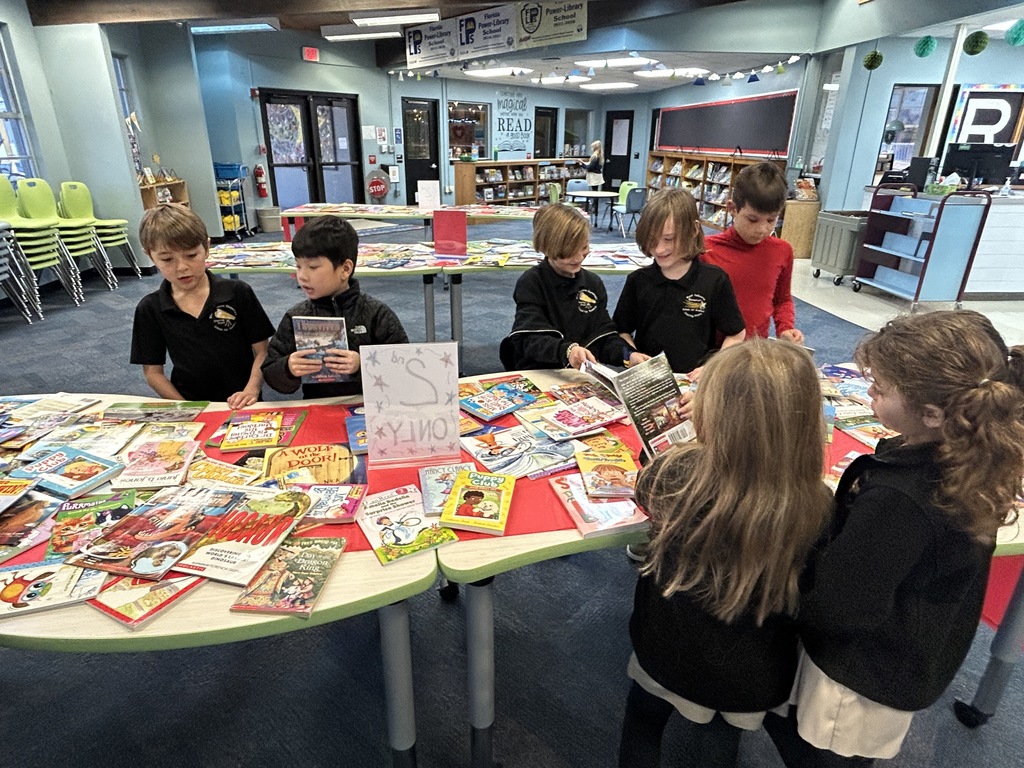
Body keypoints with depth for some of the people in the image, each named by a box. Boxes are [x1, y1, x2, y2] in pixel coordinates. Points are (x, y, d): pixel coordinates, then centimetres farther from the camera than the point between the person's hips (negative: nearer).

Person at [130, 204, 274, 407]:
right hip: (188, 407, 2)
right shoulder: (149, 309, 4)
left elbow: (262, 351, 1)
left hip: (239, 405, -1)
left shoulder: (238, 293, -1)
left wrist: (251, 391, -14)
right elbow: (153, 371, 7)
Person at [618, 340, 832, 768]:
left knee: (643, 718, 33)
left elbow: (644, 487, -8)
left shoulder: (680, 472, -34)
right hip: (755, 677, 2)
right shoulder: (815, 505, -27)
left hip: (672, 653, -2)